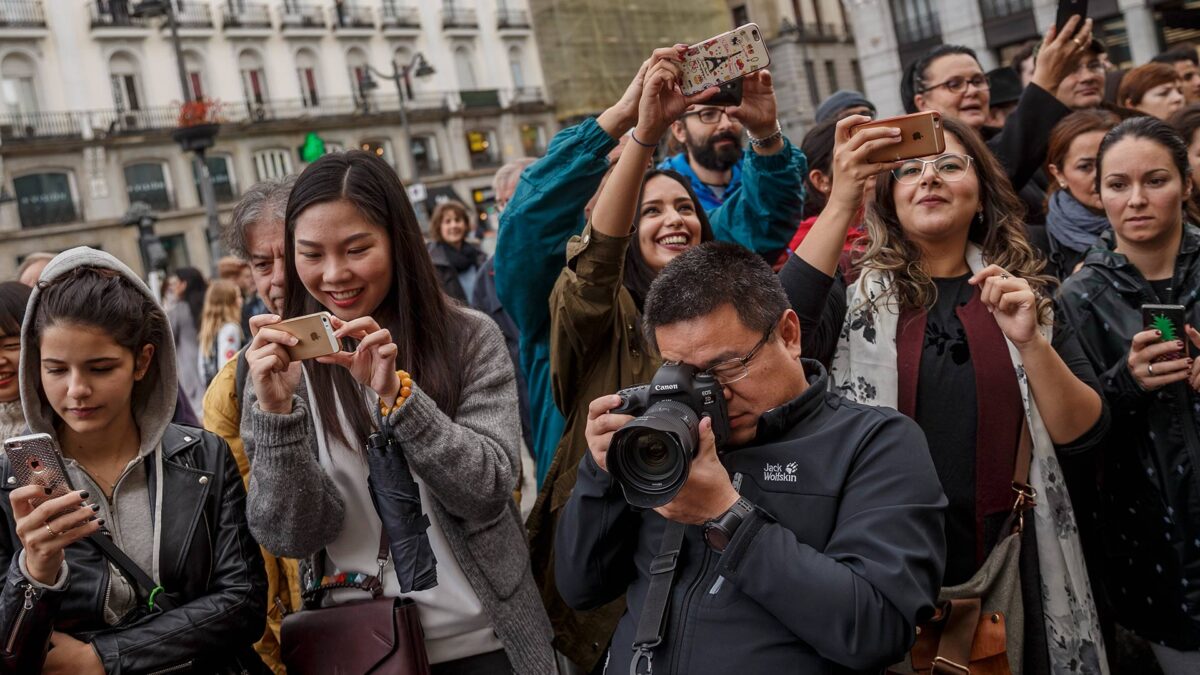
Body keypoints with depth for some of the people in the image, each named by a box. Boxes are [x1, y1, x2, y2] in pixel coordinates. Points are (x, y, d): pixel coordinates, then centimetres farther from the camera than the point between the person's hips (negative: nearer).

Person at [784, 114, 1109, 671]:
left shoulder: (1024, 291, 5)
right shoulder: (852, 289, -1)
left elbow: (1082, 434, -1)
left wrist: (1030, 341, -17)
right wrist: (840, 204, -27)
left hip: (1006, 569, 2)